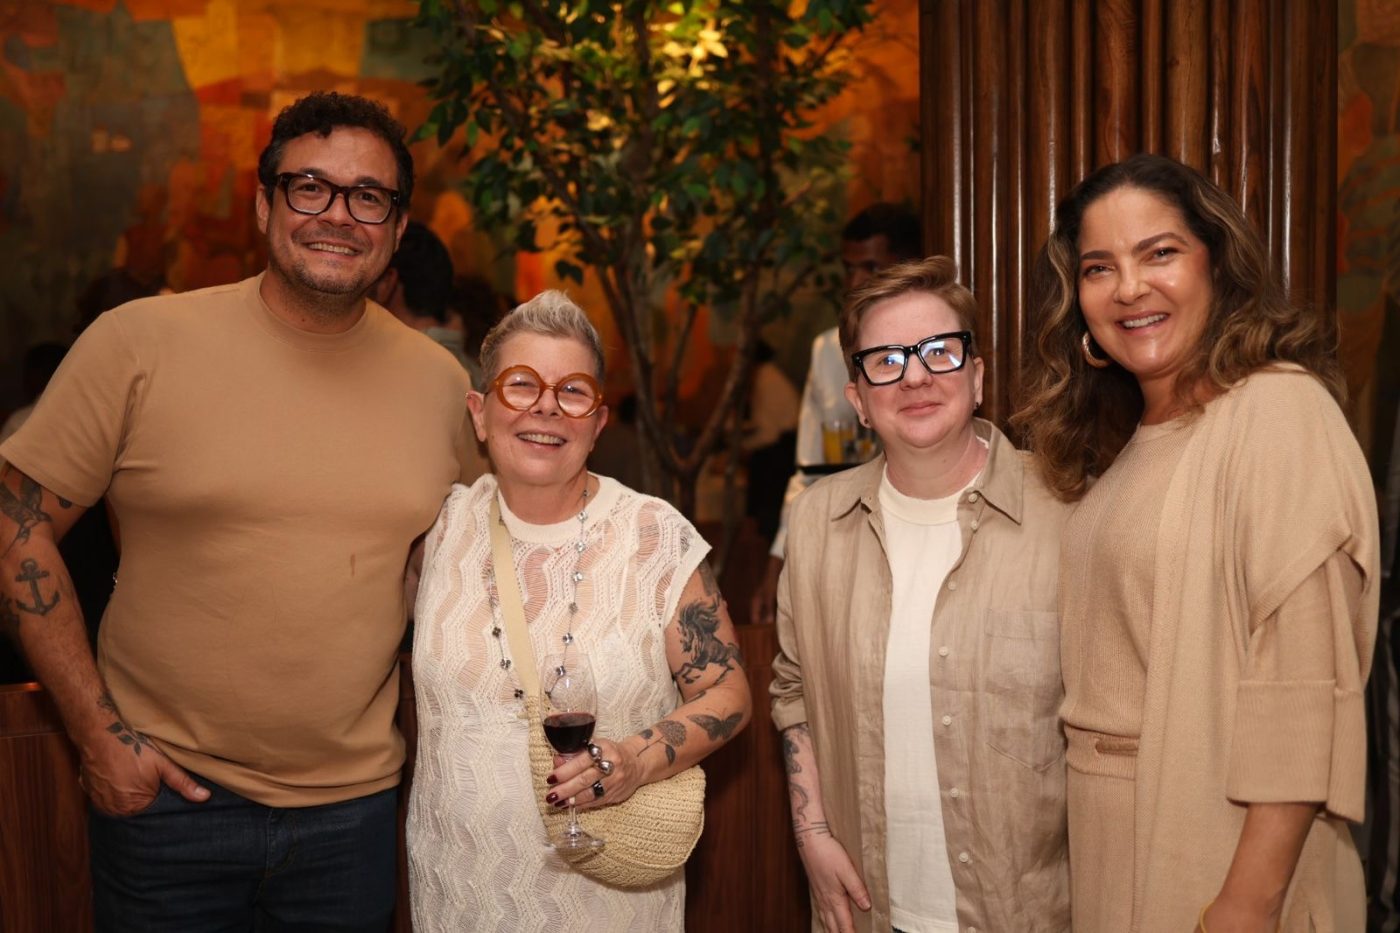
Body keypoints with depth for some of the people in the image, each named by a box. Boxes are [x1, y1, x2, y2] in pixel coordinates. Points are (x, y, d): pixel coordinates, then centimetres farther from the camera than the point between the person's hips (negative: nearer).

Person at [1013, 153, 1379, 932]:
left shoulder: (1278, 411, -15)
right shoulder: (1121, 439, 9)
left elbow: (1303, 684, -20)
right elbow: (1122, 665, 9)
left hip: (1222, 848, -7)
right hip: (1116, 841, 7)